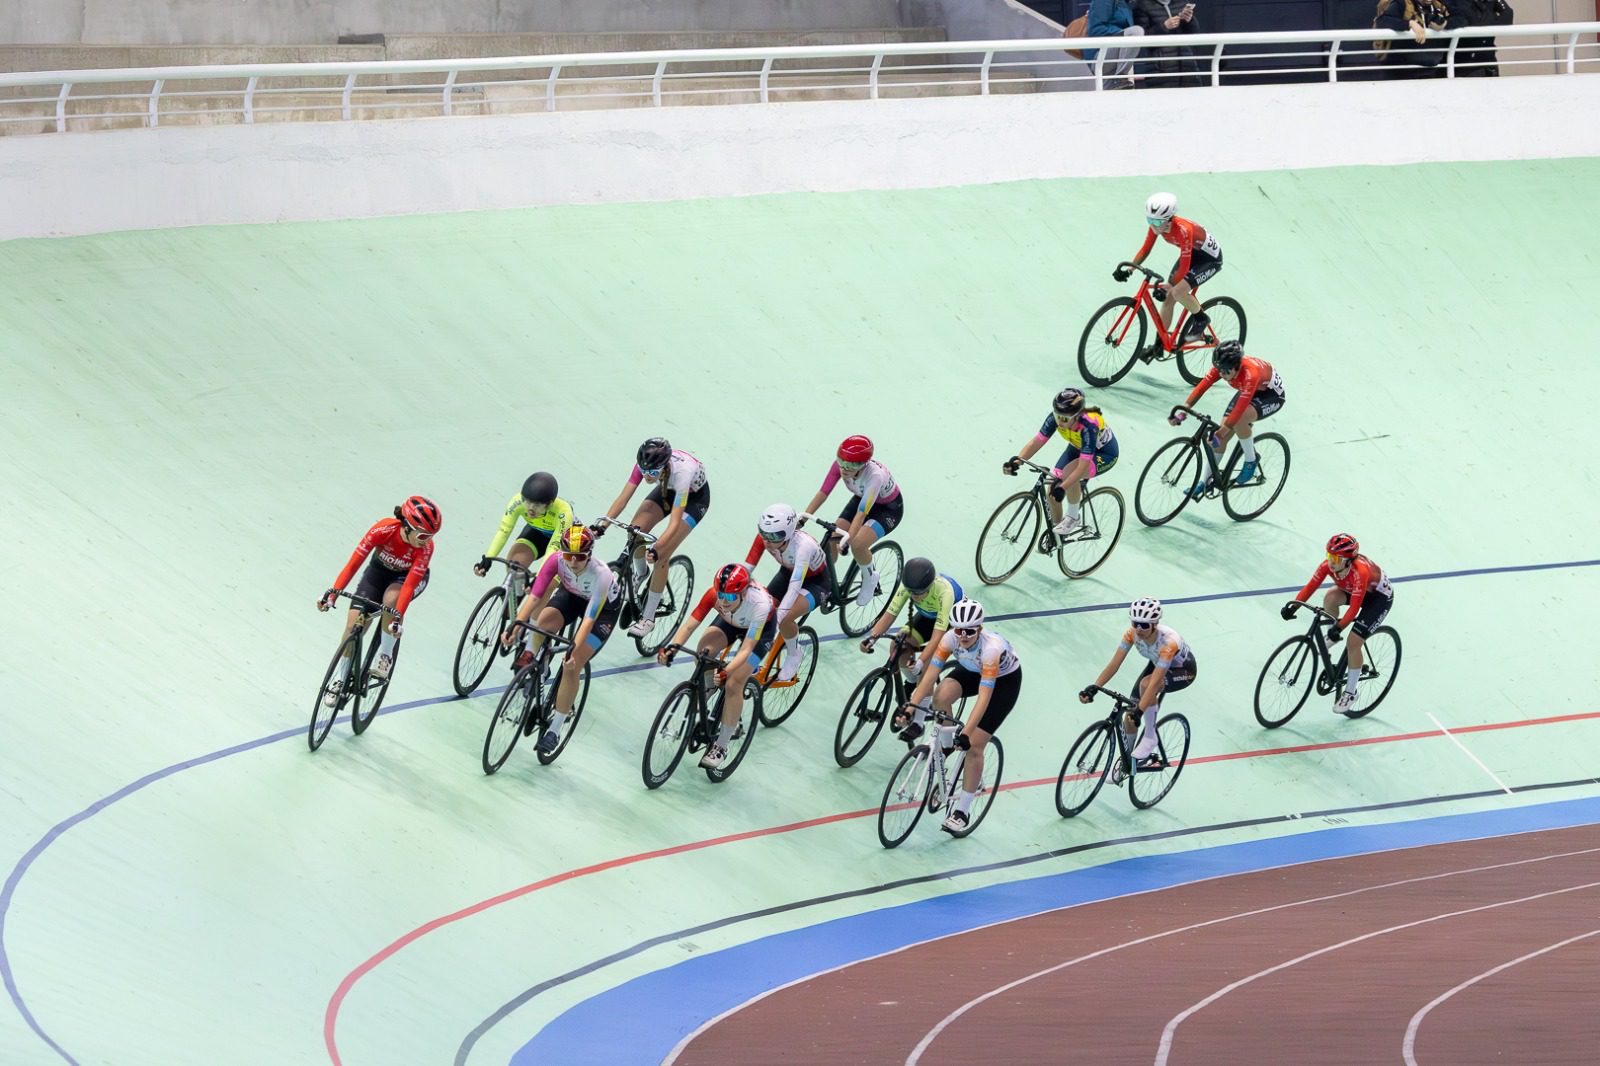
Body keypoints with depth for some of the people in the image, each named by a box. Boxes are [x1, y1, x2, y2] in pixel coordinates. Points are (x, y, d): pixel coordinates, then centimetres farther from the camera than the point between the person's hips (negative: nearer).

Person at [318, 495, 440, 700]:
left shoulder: (425, 546, -33)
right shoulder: (384, 529, -33)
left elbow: (409, 585, -35)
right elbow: (354, 562, -30)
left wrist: (397, 617, -46)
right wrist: (334, 592, -37)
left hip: (409, 576, -2)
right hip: (379, 570, 2)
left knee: (391, 598, -37)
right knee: (353, 626, -7)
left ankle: (385, 655, -16)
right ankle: (341, 679, 15)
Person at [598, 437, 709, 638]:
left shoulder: (681, 472, -42)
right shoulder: (645, 464, -30)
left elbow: (674, 523, -45)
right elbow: (623, 497, -28)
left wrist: (656, 550, -57)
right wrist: (602, 525, -41)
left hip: (695, 496, -5)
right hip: (668, 490, 5)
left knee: (661, 556, -17)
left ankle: (648, 618, -6)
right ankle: (640, 573, 13)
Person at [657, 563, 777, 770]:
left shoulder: (759, 603, -42)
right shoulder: (714, 594, -34)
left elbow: (746, 649, -43)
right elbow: (689, 625, -35)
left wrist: (726, 672, -58)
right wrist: (670, 648, -52)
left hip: (762, 627, -4)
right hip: (731, 621, 4)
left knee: (733, 683, -17)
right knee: (705, 648, -27)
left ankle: (721, 747, -2)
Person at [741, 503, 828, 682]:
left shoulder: (803, 545, -41)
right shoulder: (765, 537, -25)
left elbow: (795, 586, -48)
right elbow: (746, 569, -25)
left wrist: (778, 616, -57)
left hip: (815, 582, -6)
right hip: (788, 572, 6)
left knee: (784, 619, -29)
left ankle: (795, 653, 2)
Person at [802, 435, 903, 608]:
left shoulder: (875, 475, -40)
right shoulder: (840, 464, -25)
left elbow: (862, 512, -43)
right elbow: (823, 493, -22)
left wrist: (848, 538, -53)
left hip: (889, 508, -6)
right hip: (862, 498, 6)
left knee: (857, 545, -27)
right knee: (832, 540, -10)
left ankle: (869, 578, 3)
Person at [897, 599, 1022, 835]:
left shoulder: (991, 647, -41)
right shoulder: (951, 638, -27)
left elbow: (984, 697, -43)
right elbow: (930, 674, -27)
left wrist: (966, 733, -49)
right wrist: (911, 706, -38)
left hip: (1005, 680, -5)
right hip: (973, 671, 5)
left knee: (973, 746, -11)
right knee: (941, 695, -29)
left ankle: (963, 810, 2)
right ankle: (946, 743, 0)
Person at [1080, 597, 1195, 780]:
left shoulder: (1168, 641, -41)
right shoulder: (1132, 633, -25)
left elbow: (1154, 682, -45)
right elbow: (1114, 664, -27)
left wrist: (1139, 711, -52)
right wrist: (1093, 688, -40)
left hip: (1183, 671, -6)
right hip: (1157, 663, 6)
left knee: (1146, 684, -37)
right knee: (1130, 716, -3)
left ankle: (1149, 738, -20)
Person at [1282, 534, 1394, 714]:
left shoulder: (1359, 572, -40)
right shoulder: (1328, 565, -23)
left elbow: (1354, 607, -41)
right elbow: (1310, 587, -21)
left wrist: (1339, 627, -49)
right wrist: (1293, 606, -34)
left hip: (1380, 596, -6)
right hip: (1351, 590, 6)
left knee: (1353, 642, -14)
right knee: (1330, 597, -24)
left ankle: (1350, 693, 2)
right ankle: (1331, 637, 5)